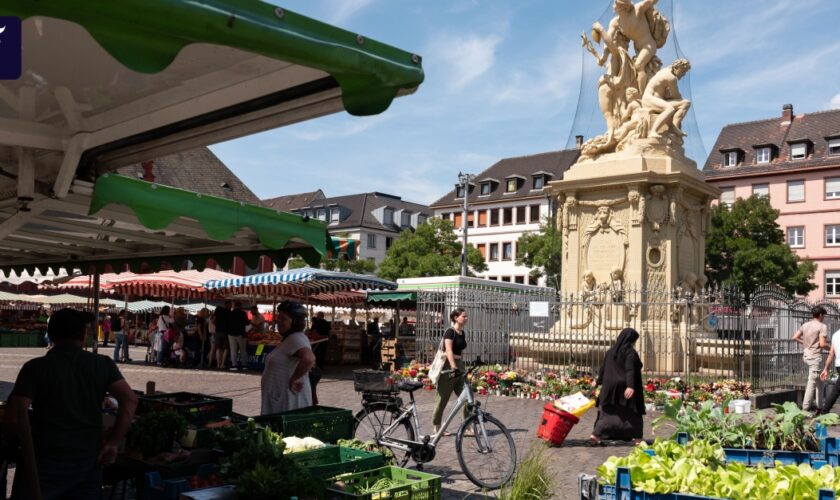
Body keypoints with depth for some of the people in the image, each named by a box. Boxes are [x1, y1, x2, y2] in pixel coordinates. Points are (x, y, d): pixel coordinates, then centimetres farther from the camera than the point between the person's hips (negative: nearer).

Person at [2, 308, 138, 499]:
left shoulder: (36, 367, -5)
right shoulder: (103, 364, 1)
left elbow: (15, 416, -12)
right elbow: (130, 400, -8)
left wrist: (12, 442, 9)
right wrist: (112, 442, -3)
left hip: (47, 460, -3)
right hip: (89, 459, 3)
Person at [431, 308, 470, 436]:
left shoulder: (463, 333, 11)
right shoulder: (450, 332, -13)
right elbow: (449, 351, -25)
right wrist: (454, 367, -36)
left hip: (459, 365, 8)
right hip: (448, 366, -8)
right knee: (443, 398, 2)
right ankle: (437, 427, 12)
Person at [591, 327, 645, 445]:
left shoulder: (610, 352, 11)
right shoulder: (630, 353, -8)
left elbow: (603, 368, 18)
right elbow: (630, 370, -22)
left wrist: (598, 381, 33)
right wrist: (631, 386, -32)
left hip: (609, 388, 5)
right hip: (625, 389, -5)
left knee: (608, 412, 4)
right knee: (632, 413, 10)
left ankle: (596, 434, -12)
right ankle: (637, 437, 15)